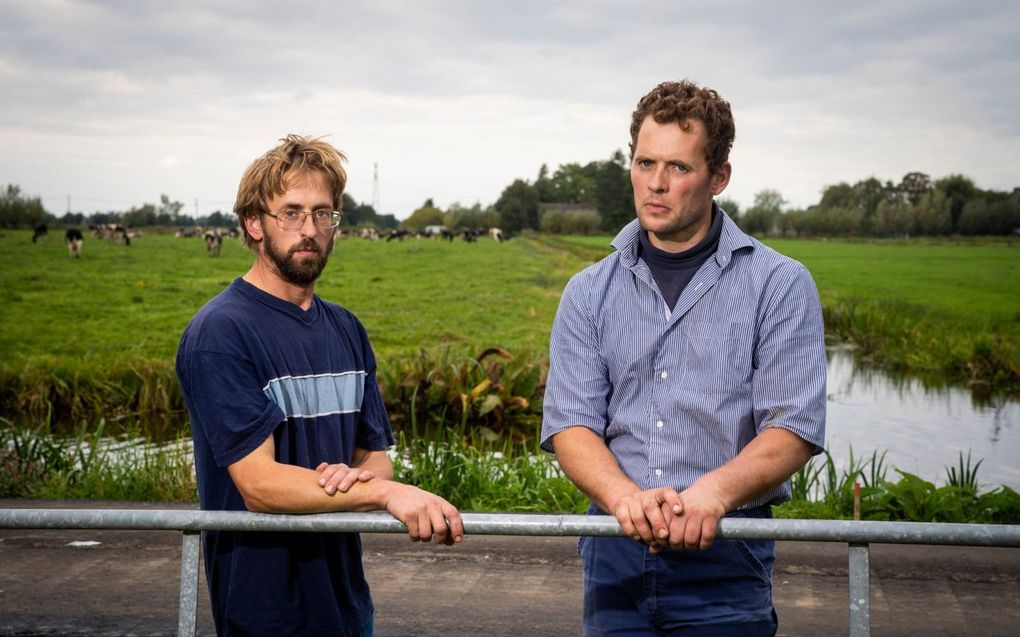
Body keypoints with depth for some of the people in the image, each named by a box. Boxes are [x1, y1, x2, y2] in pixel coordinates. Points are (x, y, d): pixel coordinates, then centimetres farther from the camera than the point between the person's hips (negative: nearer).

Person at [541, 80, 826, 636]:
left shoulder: (779, 285, 1)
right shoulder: (589, 293, 9)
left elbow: (793, 429, -7)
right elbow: (569, 423, 1)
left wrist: (713, 491, -25)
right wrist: (626, 496, -19)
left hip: (724, 554, -2)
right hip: (614, 555, 2)